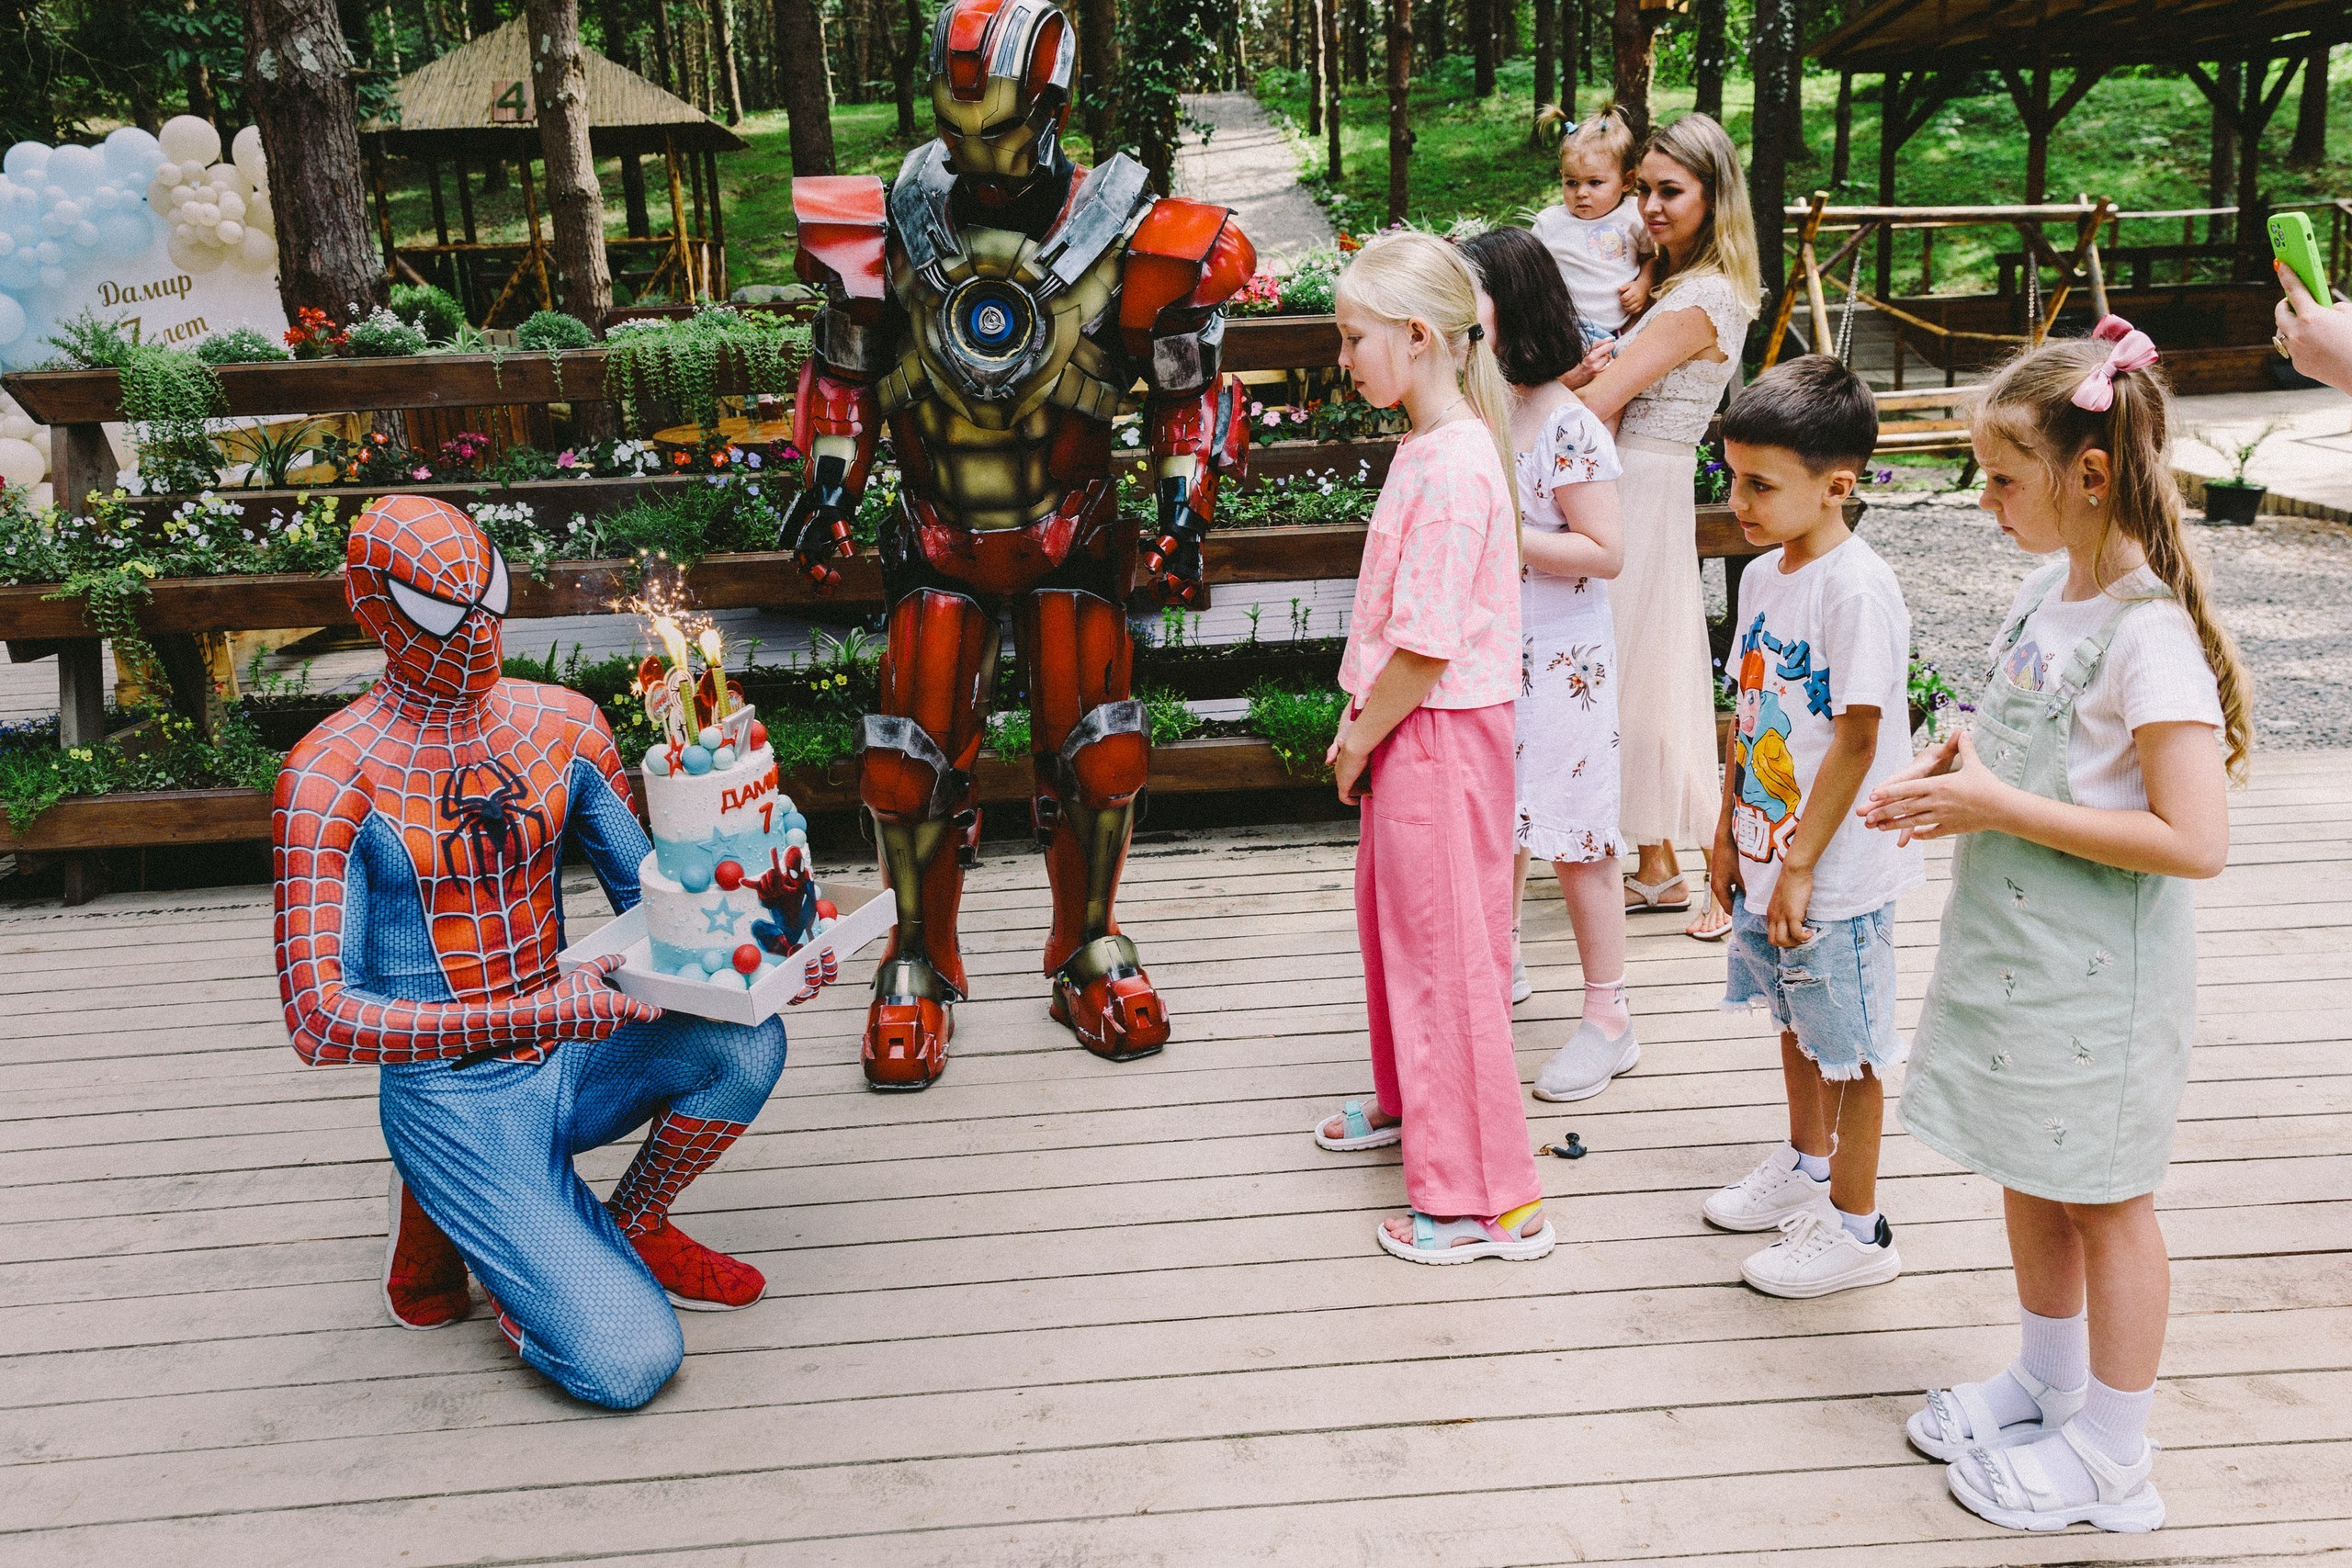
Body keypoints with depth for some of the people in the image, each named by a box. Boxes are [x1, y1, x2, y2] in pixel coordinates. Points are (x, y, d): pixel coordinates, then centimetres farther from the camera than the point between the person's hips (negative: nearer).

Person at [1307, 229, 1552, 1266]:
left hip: (1439, 734, -10)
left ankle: (1487, 1199, 11)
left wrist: (1360, 739, -12)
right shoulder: (1428, 448, 8)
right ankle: (1409, 1104, 45)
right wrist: (1359, 721, 9)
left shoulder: (1454, 468, -23)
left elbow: (1426, 645, -24)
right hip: (1408, 728, 10)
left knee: (1445, 948, -1)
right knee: (1392, 918, 23)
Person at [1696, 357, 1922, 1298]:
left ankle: (1856, 1228, 20)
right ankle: (1806, 1165, 44)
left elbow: (1856, 738, -22)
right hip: (1771, 850, 8)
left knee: (1847, 1044, 5)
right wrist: (1730, 831, 14)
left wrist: (1800, 867, -20)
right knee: (1796, 1022, 24)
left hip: (1836, 868, -8)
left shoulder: (1857, 588, -22)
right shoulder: (1764, 574, 4)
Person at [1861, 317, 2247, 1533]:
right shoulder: (2052, 588, 3)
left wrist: (2000, 809, -25)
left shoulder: (2150, 635, -24)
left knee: (2101, 1198, 7)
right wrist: (1961, 773, 0)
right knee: (2029, 1176, 21)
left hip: (2096, 973, -8)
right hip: (2015, 945, 8)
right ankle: (2049, 1383, 42)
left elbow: (2195, 839, -28)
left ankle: (2110, 1459, 26)